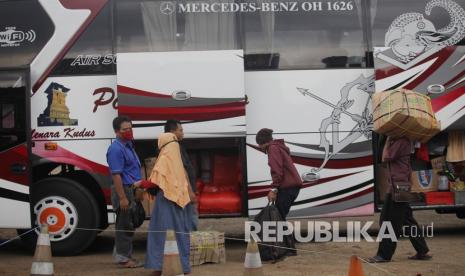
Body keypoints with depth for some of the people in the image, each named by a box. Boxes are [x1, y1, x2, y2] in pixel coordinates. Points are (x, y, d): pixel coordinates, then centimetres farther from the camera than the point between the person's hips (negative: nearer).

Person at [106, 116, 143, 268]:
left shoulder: (128, 145, 14)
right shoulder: (116, 149, -17)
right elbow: (116, 175, -23)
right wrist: (122, 197, -26)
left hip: (132, 189, 10)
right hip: (124, 189, -10)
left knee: (128, 223, 16)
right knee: (125, 224, -4)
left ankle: (122, 253, 26)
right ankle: (124, 257, 4)